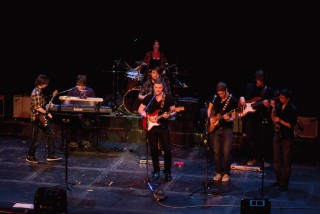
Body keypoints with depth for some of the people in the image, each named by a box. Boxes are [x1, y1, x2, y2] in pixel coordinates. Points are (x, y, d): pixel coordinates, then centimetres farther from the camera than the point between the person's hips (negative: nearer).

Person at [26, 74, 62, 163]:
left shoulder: (39, 91, 10)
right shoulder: (36, 93, -20)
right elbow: (37, 108, -24)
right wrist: (47, 113, -16)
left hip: (43, 118, 10)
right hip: (38, 119, -10)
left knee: (51, 135, 12)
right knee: (37, 139, -1)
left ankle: (51, 155, 17)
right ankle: (30, 157, 12)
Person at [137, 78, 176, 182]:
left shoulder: (168, 98, -2)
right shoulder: (148, 98, 0)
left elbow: (173, 111, 2)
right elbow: (140, 110, 4)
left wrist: (169, 115, -20)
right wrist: (148, 117, -11)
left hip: (163, 127, -1)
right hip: (151, 126, 1)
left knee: (167, 149, -6)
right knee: (153, 149, 6)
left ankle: (167, 171, 7)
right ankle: (156, 171, 19)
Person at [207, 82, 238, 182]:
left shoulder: (233, 100, -8)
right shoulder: (215, 98, 4)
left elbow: (234, 116, -7)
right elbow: (209, 108, 16)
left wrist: (229, 119, -28)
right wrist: (210, 118, -1)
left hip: (227, 129, -4)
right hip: (215, 128, 4)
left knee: (226, 152, -9)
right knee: (216, 151, 3)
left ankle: (226, 173, 3)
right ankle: (218, 172, 15)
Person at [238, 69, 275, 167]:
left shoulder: (269, 90, 3)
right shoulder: (249, 87, 10)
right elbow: (241, 95, 26)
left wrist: (268, 105, -20)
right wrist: (241, 98, 5)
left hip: (262, 118, -2)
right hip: (249, 117, 2)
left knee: (264, 139, -6)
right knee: (249, 138, 2)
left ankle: (263, 159, 7)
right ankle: (252, 158, 16)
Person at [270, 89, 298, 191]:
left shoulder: (292, 109, -10)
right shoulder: (278, 106, 5)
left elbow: (291, 125, -13)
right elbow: (273, 119, 8)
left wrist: (280, 120, -20)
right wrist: (273, 109, -6)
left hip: (287, 137, -5)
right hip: (277, 136, 6)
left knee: (286, 161, 0)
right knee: (276, 160, 10)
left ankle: (284, 183, 4)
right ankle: (278, 180, 21)